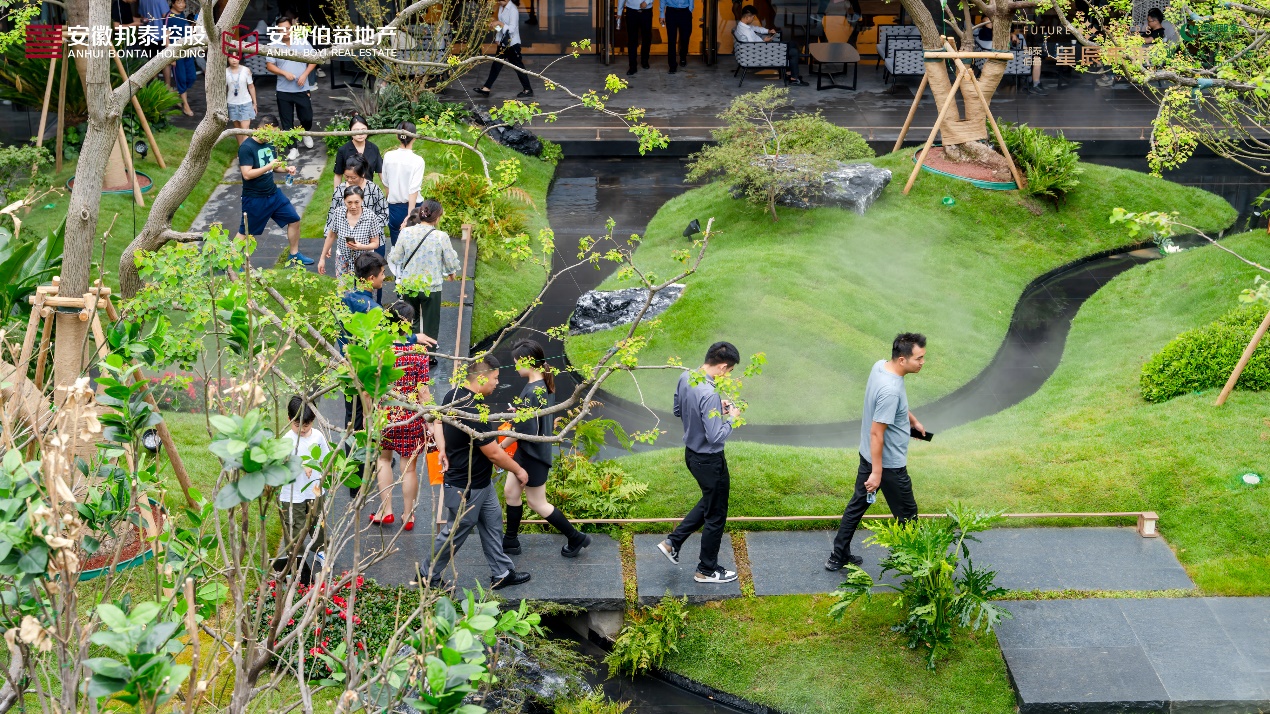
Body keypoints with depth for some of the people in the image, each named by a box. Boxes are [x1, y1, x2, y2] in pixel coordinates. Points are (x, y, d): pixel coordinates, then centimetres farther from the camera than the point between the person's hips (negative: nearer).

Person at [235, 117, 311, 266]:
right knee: (245, 232, 3)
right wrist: (269, 166, -29)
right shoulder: (246, 147, -20)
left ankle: (295, 255, 28)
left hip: (273, 193, 8)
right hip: (254, 199, -8)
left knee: (294, 219, 12)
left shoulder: (269, 144, 4)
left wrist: (286, 169, -3)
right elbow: (247, 174, -26)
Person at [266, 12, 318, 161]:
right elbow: (269, 65, -2)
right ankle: (293, 149, 13)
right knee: (287, 122, 3)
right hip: (283, 91, 0)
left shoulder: (303, 43, -3)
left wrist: (305, 75, -10)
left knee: (307, 118, 6)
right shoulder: (274, 46, -4)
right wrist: (285, 73, -17)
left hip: (302, 89, 0)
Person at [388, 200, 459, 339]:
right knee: (430, 327, 9)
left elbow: (394, 258, 1)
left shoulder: (406, 232, -7)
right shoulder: (441, 236, -14)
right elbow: (451, 262, -4)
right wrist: (452, 272, 18)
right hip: (432, 288, -3)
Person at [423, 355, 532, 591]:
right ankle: (429, 576, 27)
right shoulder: (472, 412, -33)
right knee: (454, 534, 9)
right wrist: (518, 470, -10)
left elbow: (438, 421, 13)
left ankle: (502, 573, 30)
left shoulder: (454, 395, -3)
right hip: (465, 488, -9)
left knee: (493, 522, 18)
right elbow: (494, 454, -25)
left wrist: (443, 449, 1)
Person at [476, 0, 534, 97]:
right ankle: (486, 88, 13)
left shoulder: (513, 10, -19)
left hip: (512, 43, -8)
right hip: (503, 42, 8)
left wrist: (499, 23, -26)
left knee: (518, 66, 1)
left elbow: (512, 29, -22)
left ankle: (528, 90, 11)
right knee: (496, 65, 10)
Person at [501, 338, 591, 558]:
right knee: (511, 492, 18)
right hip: (527, 452, 9)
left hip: (532, 455, -9)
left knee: (537, 503, 7)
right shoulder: (545, 384, 0)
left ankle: (576, 538, 19)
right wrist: (519, 411, 10)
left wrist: (501, 447, -16)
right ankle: (511, 541, 31)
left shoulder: (531, 392, -28)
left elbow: (525, 431, -27)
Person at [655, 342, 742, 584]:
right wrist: (731, 418, -13)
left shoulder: (685, 378, -5)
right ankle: (707, 570, 26)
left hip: (691, 453, 9)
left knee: (709, 503, 29)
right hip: (710, 461, -9)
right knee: (716, 515, 11)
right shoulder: (709, 395, -33)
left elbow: (678, 411, 10)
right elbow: (716, 437, -31)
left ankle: (673, 542, 28)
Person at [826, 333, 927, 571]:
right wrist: (877, 473, -25)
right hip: (888, 464, -9)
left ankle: (838, 557, 29)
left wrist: (912, 420, 27)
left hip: (867, 455, 9)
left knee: (857, 504, 20)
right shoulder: (890, 390, -33)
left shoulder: (880, 366, -4)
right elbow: (876, 433, -29)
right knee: (907, 515, 10)